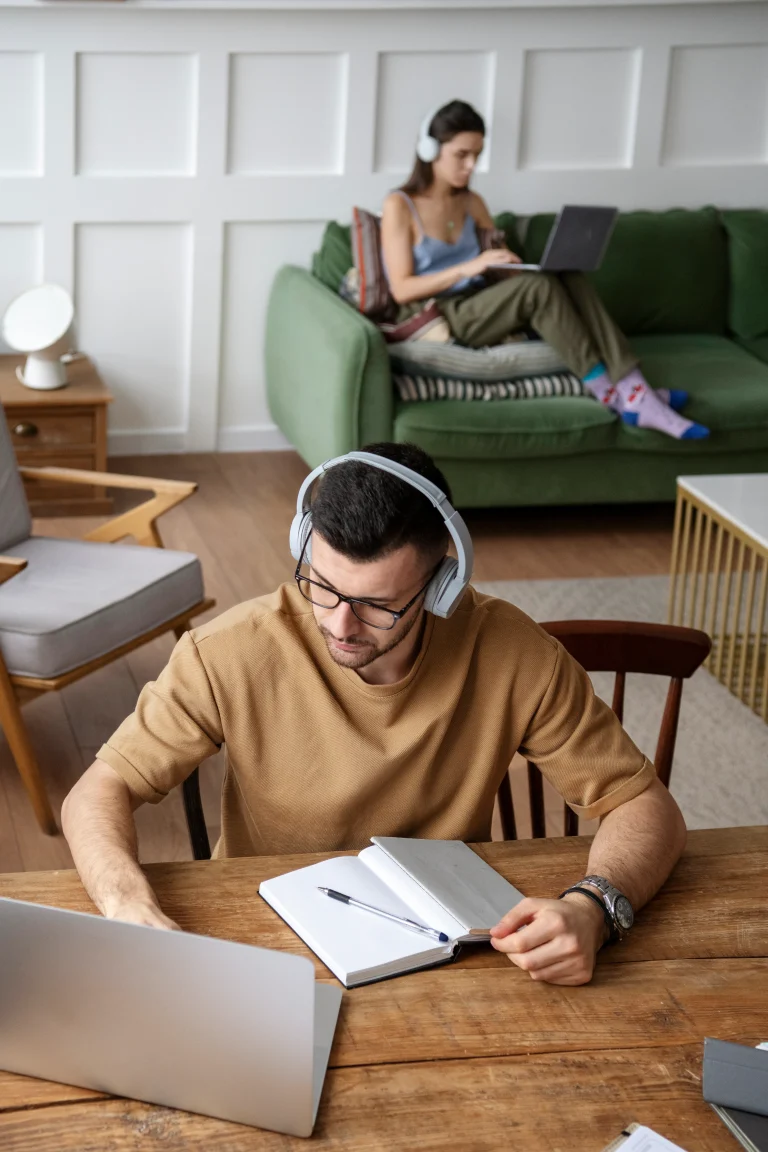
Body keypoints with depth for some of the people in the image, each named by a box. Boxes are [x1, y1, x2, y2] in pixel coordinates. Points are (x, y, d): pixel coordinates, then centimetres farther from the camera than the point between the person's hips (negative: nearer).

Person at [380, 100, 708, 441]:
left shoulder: (472, 203, 14)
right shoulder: (400, 206, -7)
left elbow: (503, 272, 16)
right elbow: (402, 289, -13)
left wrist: (516, 267, -9)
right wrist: (469, 267, -24)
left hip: (478, 310, 6)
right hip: (433, 321, -6)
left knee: (568, 277, -20)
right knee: (538, 286, -30)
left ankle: (635, 393, -31)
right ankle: (611, 396, -27)